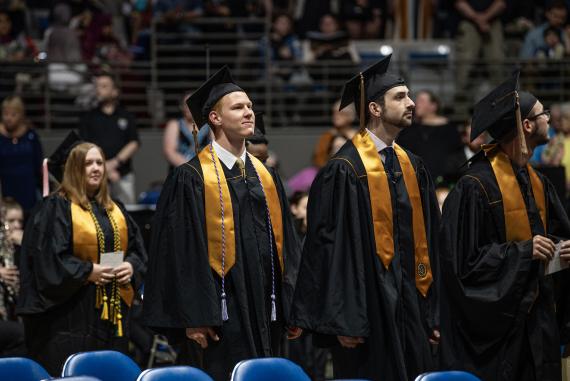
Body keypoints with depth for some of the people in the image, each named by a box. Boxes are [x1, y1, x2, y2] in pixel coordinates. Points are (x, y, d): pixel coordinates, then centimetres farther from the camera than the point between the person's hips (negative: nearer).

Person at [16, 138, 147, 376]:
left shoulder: (114, 210, 16)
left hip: (112, 314, 7)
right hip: (72, 314, -6)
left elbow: (136, 247, 17)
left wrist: (132, 266, -5)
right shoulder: (56, 207, -6)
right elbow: (46, 256, -13)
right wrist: (88, 271, -18)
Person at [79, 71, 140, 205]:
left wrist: (115, 162, -10)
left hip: (124, 175, 1)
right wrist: (105, 169, -10)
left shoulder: (126, 117, 13)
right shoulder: (88, 118, 12)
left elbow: (134, 143, 5)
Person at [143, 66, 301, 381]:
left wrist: (291, 309, 10)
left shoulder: (265, 177, 14)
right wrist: (193, 318, -16)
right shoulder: (191, 179, -6)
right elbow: (182, 252, -10)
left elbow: (284, 246, 16)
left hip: (265, 315, 6)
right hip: (221, 317, -6)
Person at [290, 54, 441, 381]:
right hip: (370, 304, -7)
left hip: (411, 305, 7)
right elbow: (330, 245, -13)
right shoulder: (345, 170, -10)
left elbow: (428, 241, 16)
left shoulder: (413, 167, 13)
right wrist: (344, 323, -16)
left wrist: (434, 314, 12)